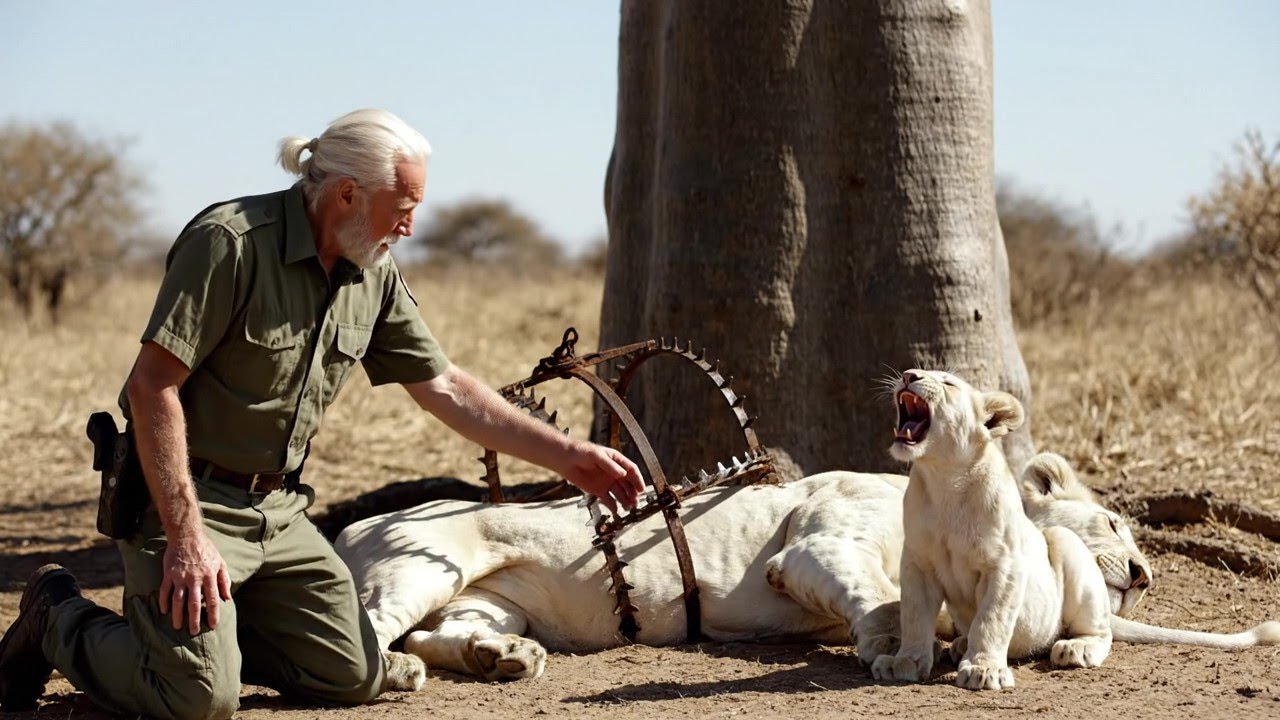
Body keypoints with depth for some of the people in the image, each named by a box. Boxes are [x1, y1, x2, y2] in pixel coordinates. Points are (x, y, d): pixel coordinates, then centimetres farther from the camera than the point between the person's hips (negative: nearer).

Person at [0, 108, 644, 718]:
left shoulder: (373, 274, 5)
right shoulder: (230, 242, -19)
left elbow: (444, 387, 13)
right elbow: (152, 385, -21)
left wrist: (568, 457, 9)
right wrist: (186, 535, -26)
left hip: (275, 507, 8)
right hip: (185, 496, -8)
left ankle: (201, 623, 19)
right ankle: (59, 621, 7)